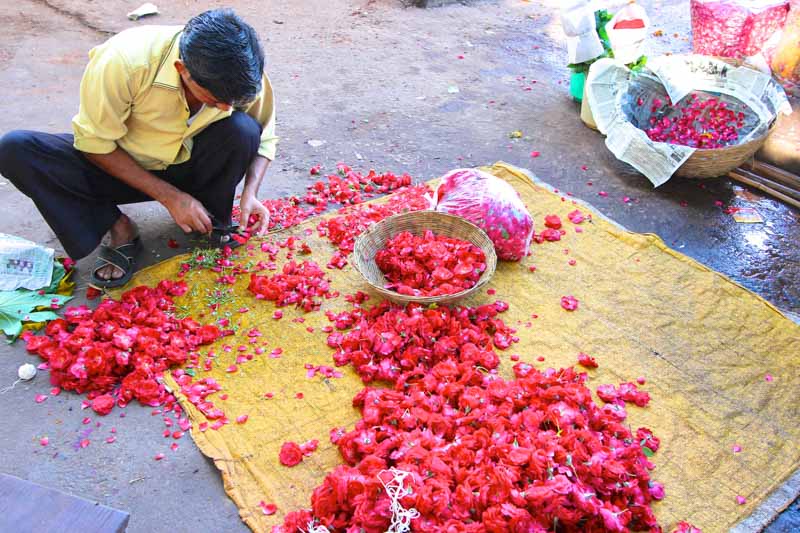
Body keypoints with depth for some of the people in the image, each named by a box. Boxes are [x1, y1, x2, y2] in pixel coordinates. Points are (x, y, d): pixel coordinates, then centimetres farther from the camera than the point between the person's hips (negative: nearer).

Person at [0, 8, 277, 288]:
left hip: (187, 167, 2)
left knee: (242, 130, -29)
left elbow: (263, 137, -5)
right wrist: (170, 197, -25)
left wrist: (250, 194, -23)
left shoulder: (245, 73, -23)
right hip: (119, 166, -1)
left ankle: (212, 227, -5)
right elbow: (94, 142, -21)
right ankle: (118, 229, -10)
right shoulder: (122, 61, -33)